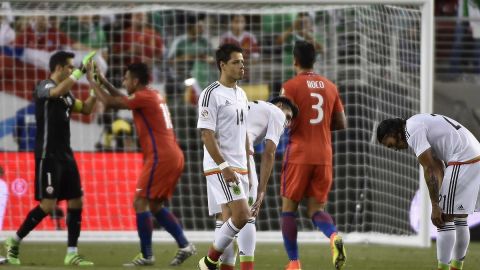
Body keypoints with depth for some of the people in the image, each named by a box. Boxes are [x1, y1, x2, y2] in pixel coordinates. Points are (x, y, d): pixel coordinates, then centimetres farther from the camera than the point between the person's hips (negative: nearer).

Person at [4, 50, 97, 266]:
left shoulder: (66, 94, 15)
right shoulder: (44, 87, -11)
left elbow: (86, 109, 25)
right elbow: (58, 92, -34)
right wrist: (82, 69, -34)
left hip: (65, 156, 9)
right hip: (48, 156, -9)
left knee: (76, 202, 4)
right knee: (48, 204, -12)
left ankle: (72, 254, 8)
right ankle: (14, 242, 2)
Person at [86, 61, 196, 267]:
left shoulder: (144, 97, -10)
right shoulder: (153, 96, 19)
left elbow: (110, 102, -11)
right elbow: (123, 100, 34)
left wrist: (92, 81, 1)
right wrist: (104, 82, 28)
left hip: (160, 157, -10)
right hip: (173, 156, 10)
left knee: (140, 203, -7)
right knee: (155, 205, 16)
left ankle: (147, 256, -9)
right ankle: (184, 246, 11)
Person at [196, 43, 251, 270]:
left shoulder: (241, 94, 15)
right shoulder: (211, 94, -11)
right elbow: (207, 134, -15)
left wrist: (248, 166, 18)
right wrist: (224, 166, -20)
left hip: (239, 168, 8)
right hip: (220, 167, -8)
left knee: (231, 220, 6)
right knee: (242, 215, -17)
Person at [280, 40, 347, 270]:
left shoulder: (291, 86, -7)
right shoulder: (329, 87, 10)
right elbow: (341, 124, 11)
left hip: (298, 155, -4)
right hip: (324, 156, 4)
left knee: (288, 207, 9)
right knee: (316, 209, 9)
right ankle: (334, 236, -23)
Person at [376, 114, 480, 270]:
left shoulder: (412, 131, -7)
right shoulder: (419, 123, 23)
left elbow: (429, 170, -12)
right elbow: (438, 167, 21)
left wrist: (435, 206, -9)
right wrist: (440, 200, 13)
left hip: (463, 160, -10)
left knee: (445, 220, -6)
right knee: (460, 220, 16)